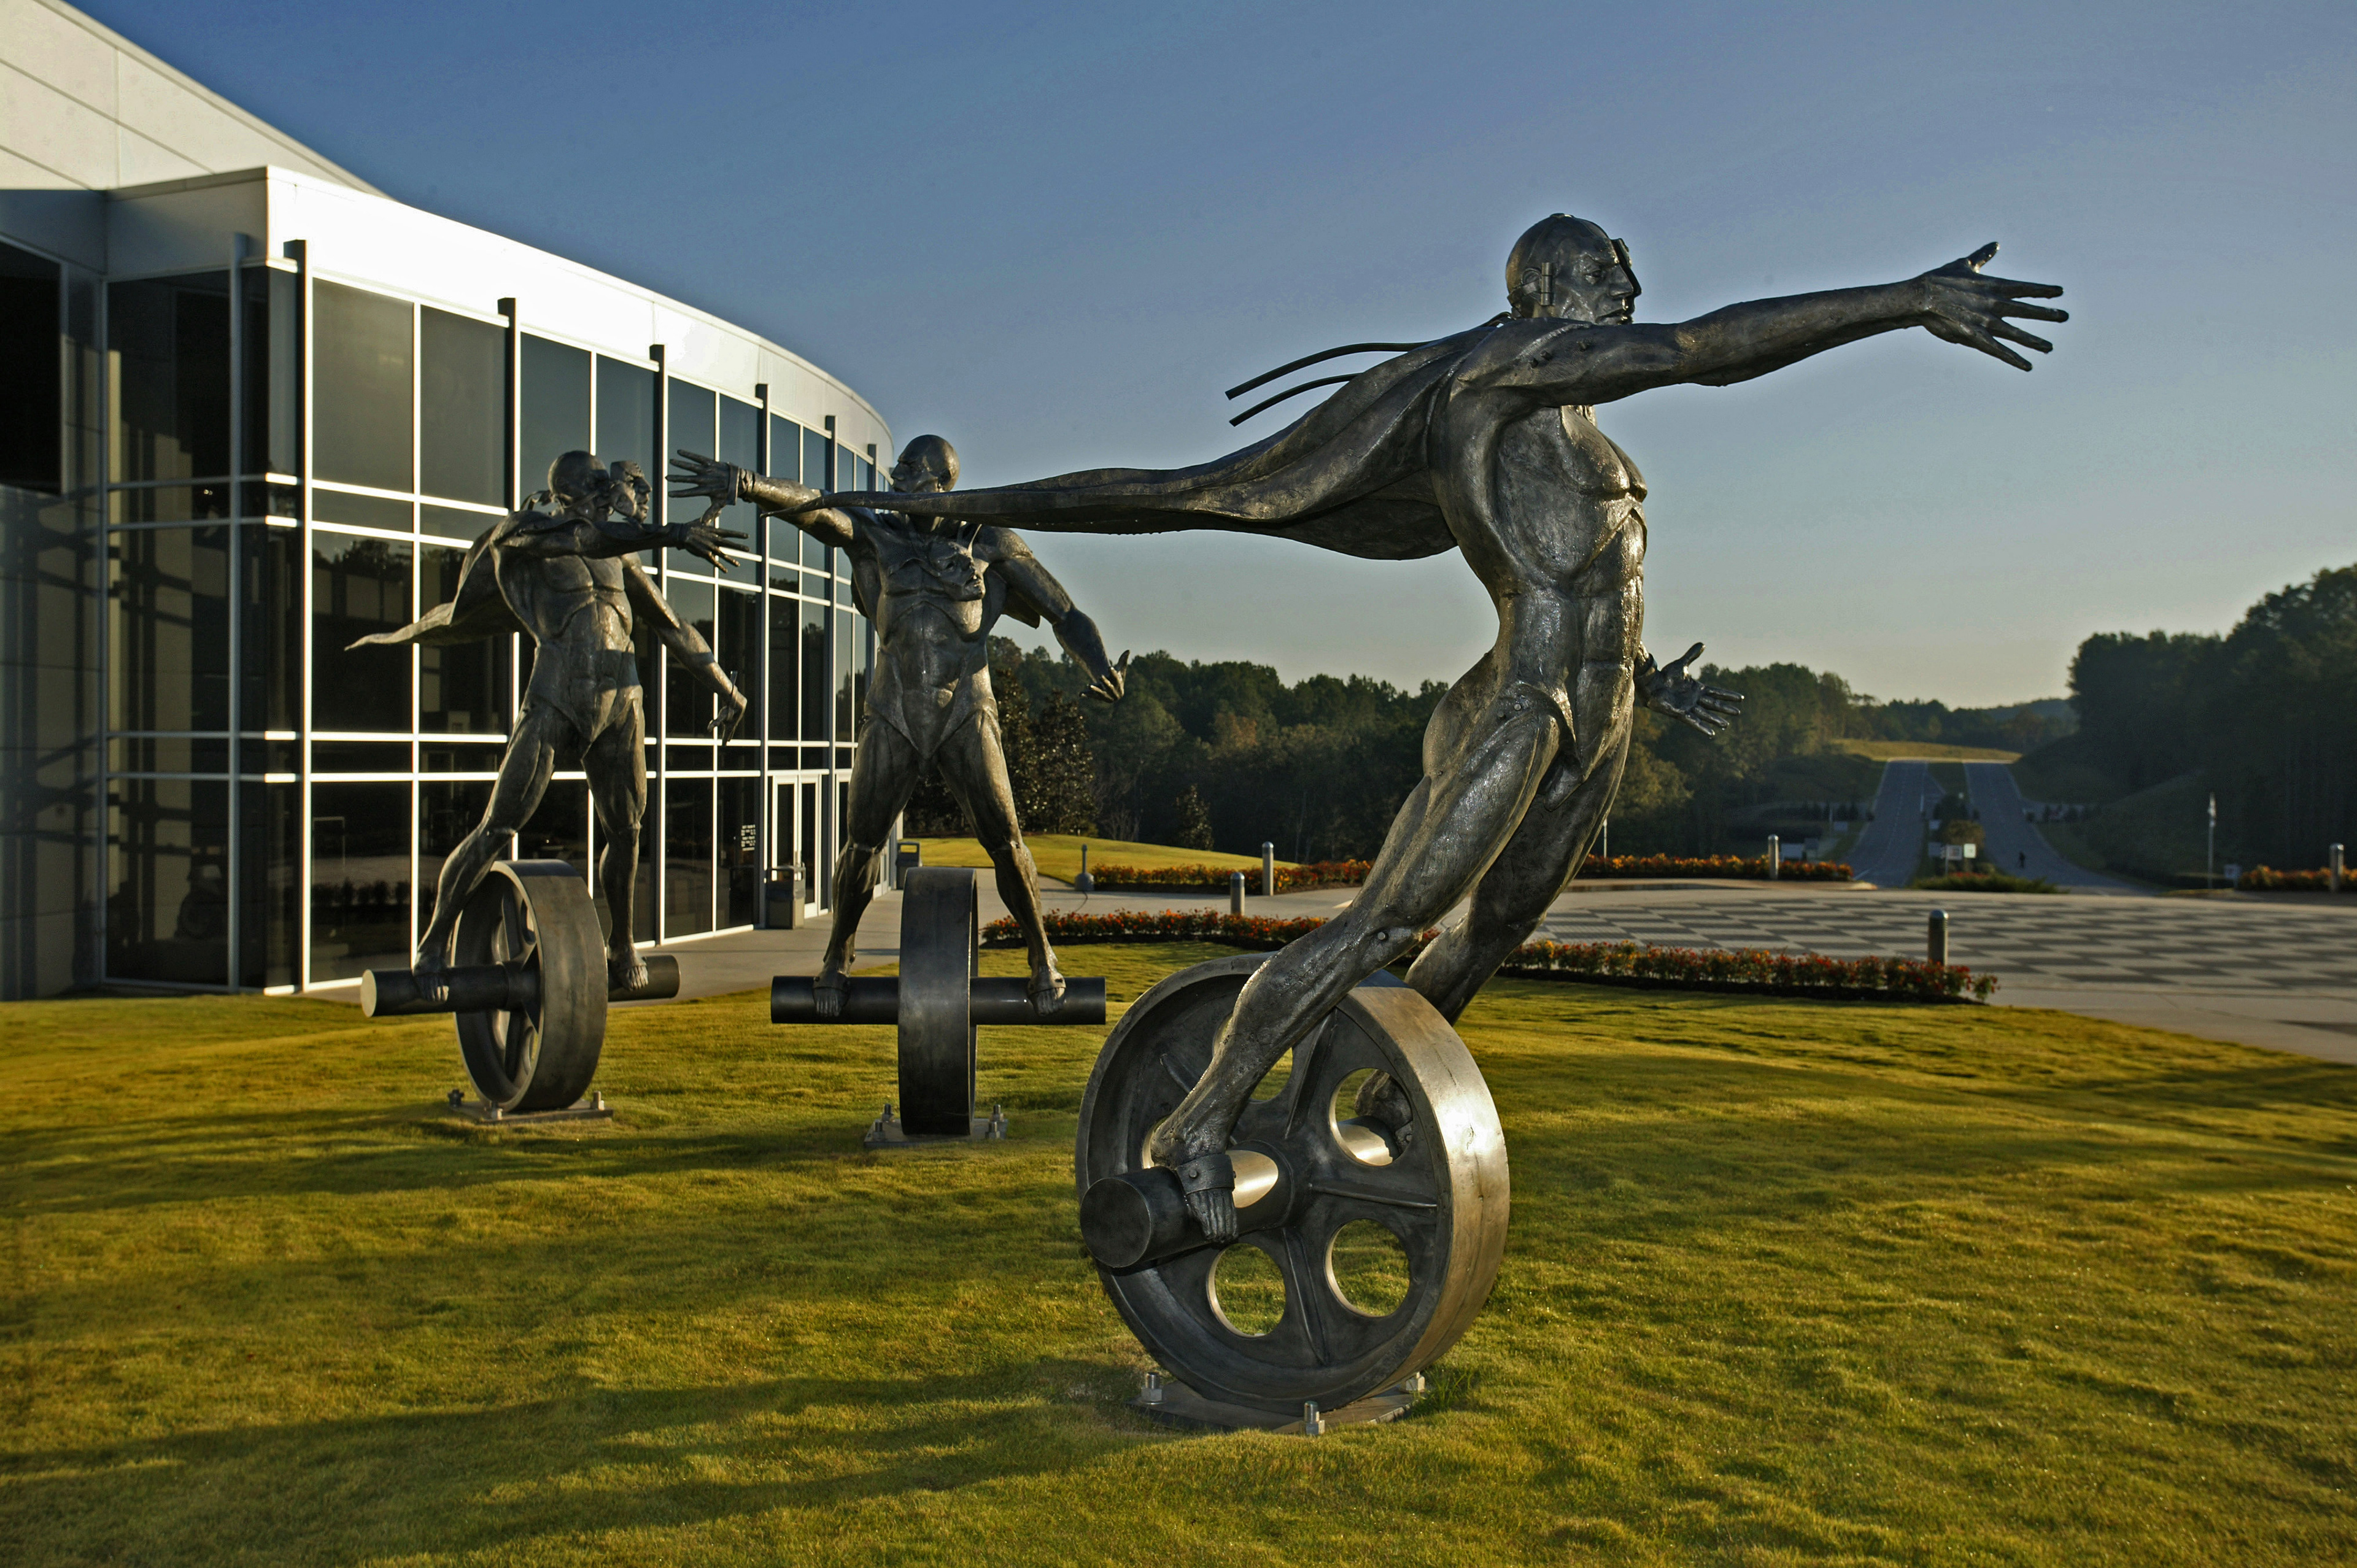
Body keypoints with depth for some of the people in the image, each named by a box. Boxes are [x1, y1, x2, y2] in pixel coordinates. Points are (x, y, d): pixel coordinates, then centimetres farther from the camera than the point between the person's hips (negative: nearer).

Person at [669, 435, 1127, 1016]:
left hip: (966, 715, -1)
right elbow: (810, 506, -14)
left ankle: (1042, 958, 13)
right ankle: (836, 958, 22)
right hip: (895, 719, 1)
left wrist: (1101, 670, -15)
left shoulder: (989, 542, 4)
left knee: (1004, 840, -6)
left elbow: (1067, 616, 4)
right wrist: (745, 483, -35)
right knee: (862, 841, -1)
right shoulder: (874, 532, 6)